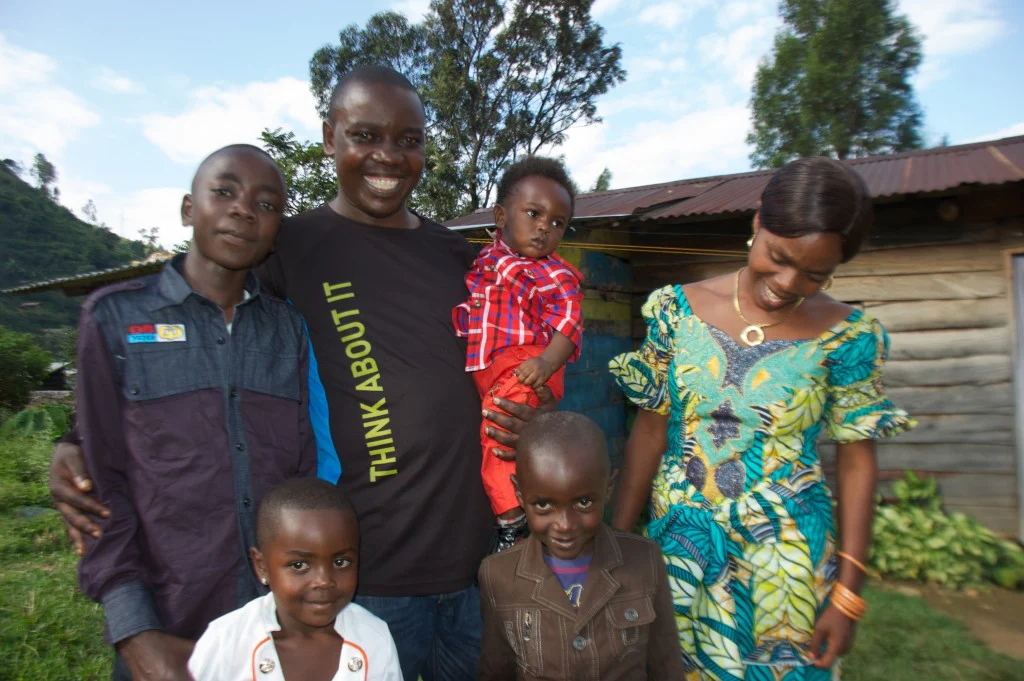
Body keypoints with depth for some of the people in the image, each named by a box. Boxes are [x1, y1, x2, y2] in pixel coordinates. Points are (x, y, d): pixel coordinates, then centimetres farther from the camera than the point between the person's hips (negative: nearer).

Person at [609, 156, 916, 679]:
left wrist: (847, 594, -5)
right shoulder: (678, 309, -7)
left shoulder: (847, 336, -10)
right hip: (677, 544, 2)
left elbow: (857, 463, -4)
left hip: (785, 565, -1)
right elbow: (650, 431, -3)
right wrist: (617, 543, 0)